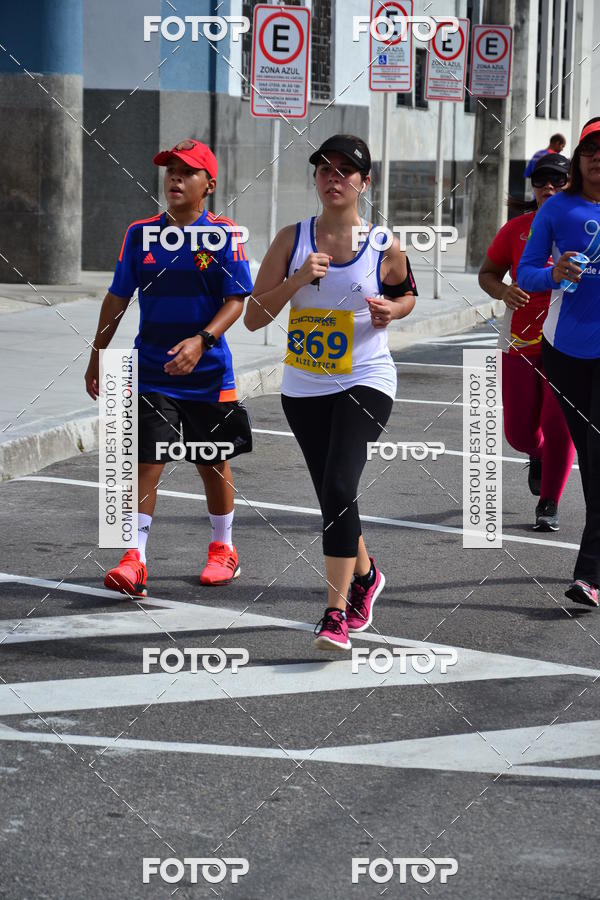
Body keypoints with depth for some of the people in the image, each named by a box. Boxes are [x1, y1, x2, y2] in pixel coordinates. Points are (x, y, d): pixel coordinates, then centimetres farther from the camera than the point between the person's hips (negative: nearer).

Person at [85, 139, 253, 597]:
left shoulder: (223, 235, -6)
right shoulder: (141, 233, 3)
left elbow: (236, 301, -10)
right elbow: (118, 298, 11)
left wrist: (202, 340, -26)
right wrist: (97, 357, 13)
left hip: (208, 373, -1)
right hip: (150, 370, 1)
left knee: (214, 464, 12)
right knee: (146, 462, -7)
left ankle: (223, 549, 30)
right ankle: (135, 559, -7)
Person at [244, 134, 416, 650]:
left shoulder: (385, 248, -4)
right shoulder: (292, 240, -1)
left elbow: (407, 294, 16)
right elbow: (253, 318, -3)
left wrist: (392, 309, -7)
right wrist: (298, 280, -17)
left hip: (366, 382, -3)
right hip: (304, 388, 3)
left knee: (339, 489, -21)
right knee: (333, 499, 15)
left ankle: (336, 615, -17)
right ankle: (365, 576, 44)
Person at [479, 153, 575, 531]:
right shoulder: (517, 229, 2)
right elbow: (488, 273, 10)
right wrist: (502, 291, -12)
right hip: (521, 341, 2)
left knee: (558, 424, -11)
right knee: (520, 431, 6)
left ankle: (549, 504, 6)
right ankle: (539, 456, 43)